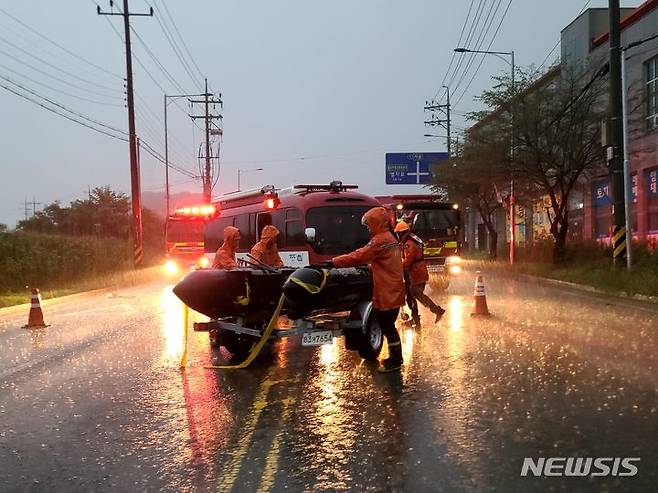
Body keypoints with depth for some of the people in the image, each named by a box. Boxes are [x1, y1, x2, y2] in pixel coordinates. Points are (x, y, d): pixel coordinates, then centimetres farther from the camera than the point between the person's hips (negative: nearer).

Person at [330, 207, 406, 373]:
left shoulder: (380, 240, -17)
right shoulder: (389, 238, 15)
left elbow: (358, 256, -19)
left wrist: (333, 262, -15)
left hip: (387, 292, -10)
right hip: (392, 291, 10)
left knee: (387, 327, -2)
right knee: (388, 325, 16)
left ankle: (395, 361, 6)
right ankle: (395, 357, 25)